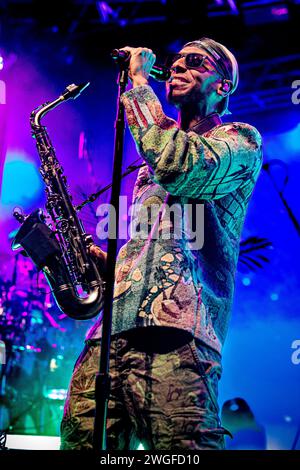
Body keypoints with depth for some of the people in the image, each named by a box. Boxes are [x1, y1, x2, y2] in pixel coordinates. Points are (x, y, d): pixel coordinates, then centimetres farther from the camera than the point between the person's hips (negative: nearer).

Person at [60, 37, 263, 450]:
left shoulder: (240, 138, 10)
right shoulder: (151, 164, 32)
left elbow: (180, 167, -14)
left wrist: (139, 80, -1)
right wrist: (100, 260, 13)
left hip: (177, 334, -6)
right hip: (112, 330, 7)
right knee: (82, 441, -4)